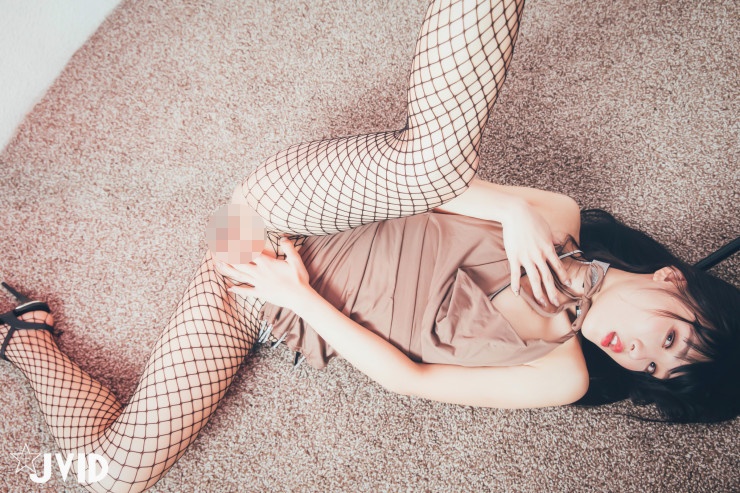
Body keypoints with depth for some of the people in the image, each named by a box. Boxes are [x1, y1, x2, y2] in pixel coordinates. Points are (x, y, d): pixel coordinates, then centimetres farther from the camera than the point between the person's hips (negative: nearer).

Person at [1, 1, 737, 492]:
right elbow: (433, 169, -1)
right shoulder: (558, 221, -1)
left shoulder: (559, 376, -1)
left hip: (278, 305, 1)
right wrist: (514, 208, -18)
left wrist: (300, 298, -15)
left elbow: (410, 377, -7)